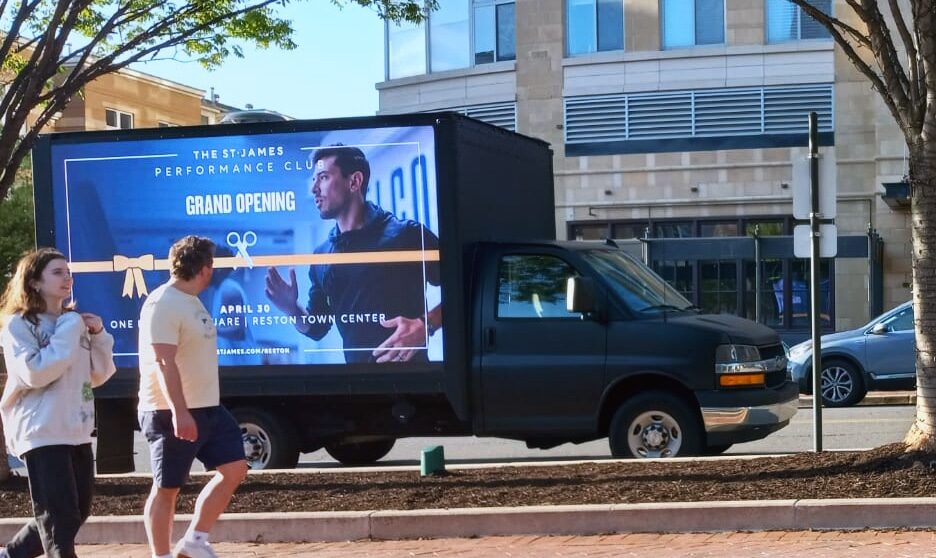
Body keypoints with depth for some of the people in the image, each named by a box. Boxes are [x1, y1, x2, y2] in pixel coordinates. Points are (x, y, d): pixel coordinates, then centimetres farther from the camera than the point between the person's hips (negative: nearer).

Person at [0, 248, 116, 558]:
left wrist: (98, 335, 2)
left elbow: (99, 375, 16)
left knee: (77, 512, 13)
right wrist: (67, 336, -17)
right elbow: (34, 373, -21)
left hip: (76, 431, 8)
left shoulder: (73, 321, 14)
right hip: (42, 433, -8)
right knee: (60, 517, -8)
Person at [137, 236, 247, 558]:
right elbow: (164, 362, -24)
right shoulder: (163, 304, -17)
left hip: (207, 409, 10)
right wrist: (179, 411, -31)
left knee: (234, 469, 6)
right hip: (172, 413, -10)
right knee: (167, 488, -1)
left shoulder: (191, 301, 14)